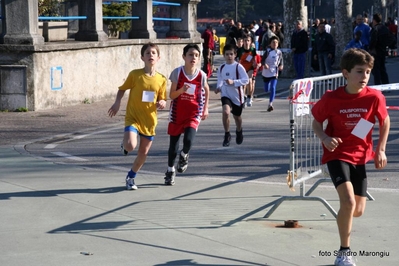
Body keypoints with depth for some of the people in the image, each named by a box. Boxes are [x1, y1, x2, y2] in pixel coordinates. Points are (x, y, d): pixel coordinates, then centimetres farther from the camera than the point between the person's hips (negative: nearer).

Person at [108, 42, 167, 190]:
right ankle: (125, 144, 14)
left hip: (149, 120, 3)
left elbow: (162, 99, 9)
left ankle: (131, 177, 35)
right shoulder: (135, 75, -9)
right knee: (131, 146, -26)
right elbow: (122, 89, 4)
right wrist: (117, 103, -10)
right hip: (133, 117, -3)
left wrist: (162, 103, -14)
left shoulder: (161, 79, -1)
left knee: (143, 153, 10)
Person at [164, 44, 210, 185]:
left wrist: (205, 108, 12)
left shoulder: (201, 75, -6)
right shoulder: (177, 72, -10)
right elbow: (171, 95, -7)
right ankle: (170, 170, 28)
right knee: (173, 143, 6)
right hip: (177, 113, 0)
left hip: (193, 114, 0)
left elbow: (206, 90, 14)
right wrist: (182, 90, -26)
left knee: (188, 140, -20)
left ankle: (184, 155, 16)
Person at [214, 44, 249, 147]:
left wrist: (233, 82, -26)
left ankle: (239, 131, 50)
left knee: (237, 116, 17)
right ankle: (227, 134, -10)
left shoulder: (238, 67, -11)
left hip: (237, 96, -1)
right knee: (226, 111, -26)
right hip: (226, 95, 1)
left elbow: (246, 80, -15)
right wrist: (219, 87, -3)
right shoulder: (221, 68, 1)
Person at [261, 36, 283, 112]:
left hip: (274, 73, 0)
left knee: (273, 88, -17)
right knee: (266, 89, 13)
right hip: (266, 73, 0)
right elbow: (262, 60, -10)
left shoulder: (279, 52, -1)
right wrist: (264, 64, -32)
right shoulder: (267, 51, -6)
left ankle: (270, 104, -17)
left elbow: (281, 62, 7)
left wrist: (281, 66, -15)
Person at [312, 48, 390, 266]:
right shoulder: (331, 99, -16)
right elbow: (316, 122, -1)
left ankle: (343, 217, 46)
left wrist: (381, 150, 2)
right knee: (348, 201, -23)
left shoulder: (374, 97, -11)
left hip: (360, 157, 3)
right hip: (337, 155, -3)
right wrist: (325, 138, -21)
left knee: (358, 210, 7)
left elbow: (385, 121, 7)